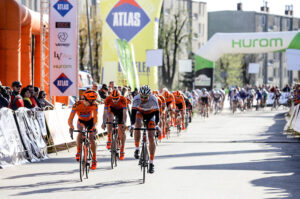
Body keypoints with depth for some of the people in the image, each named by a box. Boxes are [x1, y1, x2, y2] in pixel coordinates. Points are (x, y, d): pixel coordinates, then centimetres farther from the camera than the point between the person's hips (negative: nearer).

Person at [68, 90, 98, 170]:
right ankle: (78, 152, -20)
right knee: (80, 132, -32)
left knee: (91, 138, -14)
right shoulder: (77, 105, -34)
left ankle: (94, 159, -3)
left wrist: (94, 126, -54)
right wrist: (71, 126, -57)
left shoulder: (94, 105, -29)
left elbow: (95, 117, -34)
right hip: (81, 121, -1)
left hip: (90, 121, 1)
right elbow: (70, 119, -36)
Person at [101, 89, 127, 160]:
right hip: (112, 109, 0)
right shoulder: (108, 99, -33)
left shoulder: (123, 99, -35)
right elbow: (105, 112, -36)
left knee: (122, 130, -9)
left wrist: (124, 123, -48)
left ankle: (122, 150, 0)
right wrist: (104, 123, -48)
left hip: (120, 110, 0)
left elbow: (124, 113, -37)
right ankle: (109, 139, -20)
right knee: (110, 118, -34)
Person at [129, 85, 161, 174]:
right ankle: (137, 148, -24)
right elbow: (133, 113, -32)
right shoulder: (136, 99, -30)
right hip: (140, 113, 0)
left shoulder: (153, 99, -32)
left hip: (150, 115, 0)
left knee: (151, 138, -11)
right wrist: (132, 125, -46)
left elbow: (157, 113, -30)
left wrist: (157, 125, -43)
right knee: (138, 124, -35)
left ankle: (151, 163, -5)